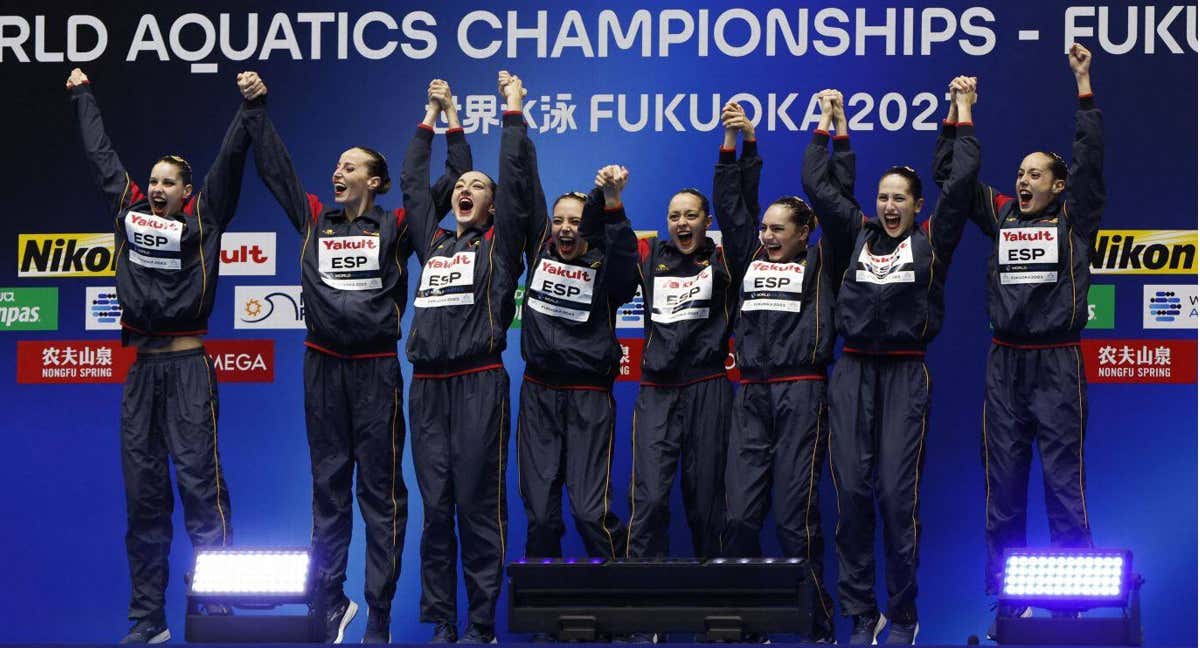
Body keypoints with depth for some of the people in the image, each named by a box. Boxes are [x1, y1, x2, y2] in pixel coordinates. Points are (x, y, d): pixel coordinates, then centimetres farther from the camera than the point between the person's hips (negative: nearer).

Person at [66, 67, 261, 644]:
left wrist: (251, 107, -9)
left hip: (188, 365, -5)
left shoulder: (202, 217, 3)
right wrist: (81, 95, 33)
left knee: (199, 484, -10)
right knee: (142, 494, 5)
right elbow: (100, 152, 24)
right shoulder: (128, 209, 13)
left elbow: (230, 159, -2)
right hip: (141, 369, 5)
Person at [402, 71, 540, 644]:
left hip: (479, 383, -4)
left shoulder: (498, 243, 8)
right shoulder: (433, 241, 20)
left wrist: (513, 112, 6)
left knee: (479, 505, -5)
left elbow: (518, 179, 1)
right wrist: (430, 123, 33)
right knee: (436, 508, 4)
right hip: (427, 385, 5)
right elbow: (412, 184, 28)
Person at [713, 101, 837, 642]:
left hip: (801, 394, -5)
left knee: (795, 516, -7)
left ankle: (819, 626, 1)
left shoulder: (818, 265, 8)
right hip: (752, 396, 5)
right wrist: (734, 144, 9)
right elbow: (731, 204, 16)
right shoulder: (750, 261, 18)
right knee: (739, 516, -2)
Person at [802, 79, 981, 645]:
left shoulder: (931, 241, 6)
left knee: (898, 494, -7)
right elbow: (818, 184, 16)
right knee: (852, 492, -1)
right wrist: (829, 122, 20)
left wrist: (963, 113, 7)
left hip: (906, 374, -3)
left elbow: (961, 181, 0)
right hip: (853, 371, 3)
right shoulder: (856, 236, 14)